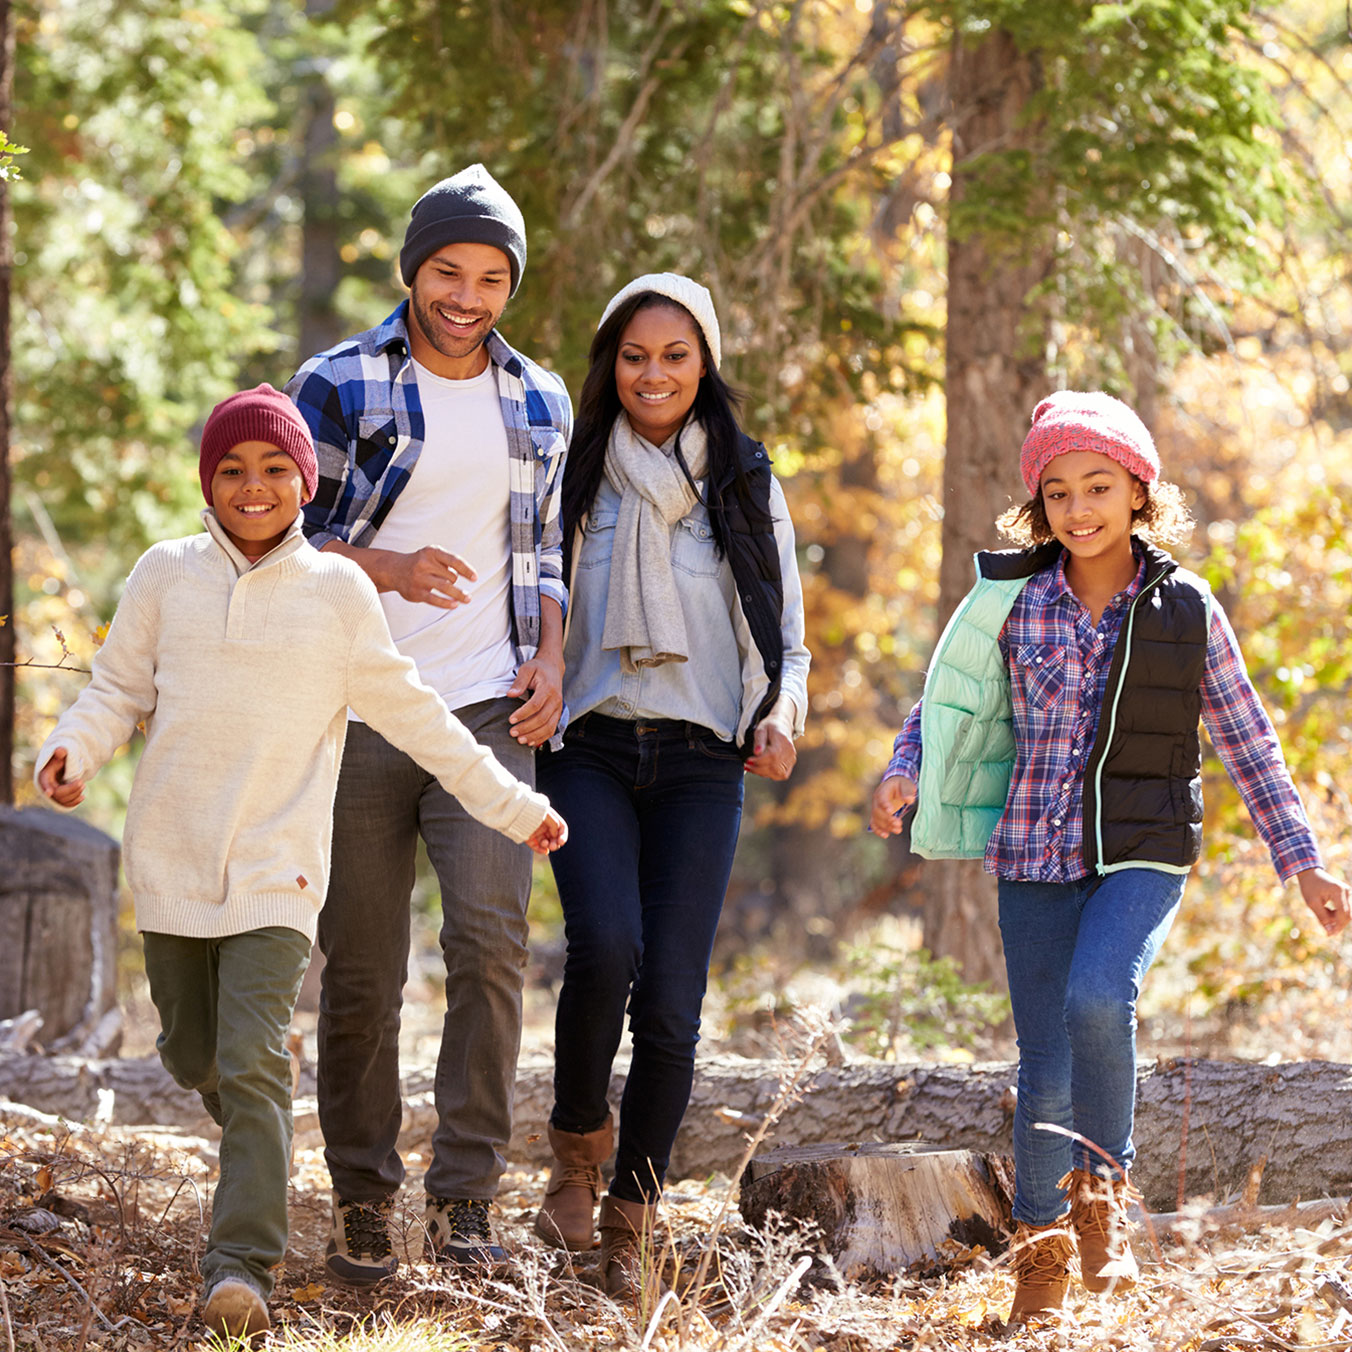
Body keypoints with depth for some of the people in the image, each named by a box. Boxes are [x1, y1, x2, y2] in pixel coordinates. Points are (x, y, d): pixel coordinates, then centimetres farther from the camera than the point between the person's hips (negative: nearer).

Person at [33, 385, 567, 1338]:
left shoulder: (339, 590, 1)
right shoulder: (168, 574, 3)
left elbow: (411, 713, 10)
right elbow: (118, 690, 8)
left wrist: (511, 806, 13)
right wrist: (73, 751, -14)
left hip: (277, 869, -2)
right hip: (172, 862, 2)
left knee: (254, 1065, -14)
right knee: (193, 1056, 14)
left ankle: (244, 1266, -16)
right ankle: (258, 1145, 45)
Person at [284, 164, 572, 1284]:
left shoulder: (540, 402, 12)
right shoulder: (338, 385, 1)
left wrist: (550, 659, 2)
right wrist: (389, 568, -18)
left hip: (488, 715, 2)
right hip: (358, 717, -2)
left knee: (491, 936, -15)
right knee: (362, 972, 2)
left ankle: (465, 1197, -10)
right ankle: (362, 1202, 14)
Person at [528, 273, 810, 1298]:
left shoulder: (747, 486, 12)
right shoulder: (575, 478, 9)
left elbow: (788, 639, 15)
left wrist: (782, 714, -5)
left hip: (701, 761, 1)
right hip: (590, 749, -1)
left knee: (672, 1002, -7)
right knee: (605, 945, -25)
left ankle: (630, 1223, 8)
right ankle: (579, 1139, 1)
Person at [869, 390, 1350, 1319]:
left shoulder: (1187, 609, 0)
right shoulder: (1014, 603, 1)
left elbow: (1247, 742, 7)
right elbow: (948, 701, 13)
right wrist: (906, 772, -8)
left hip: (1145, 852, -2)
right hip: (1036, 856, 2)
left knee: (1098, 996, -29)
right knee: (1046, 1068, 1)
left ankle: (1105, 1188, -9)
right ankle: (1041, 1251, 19)